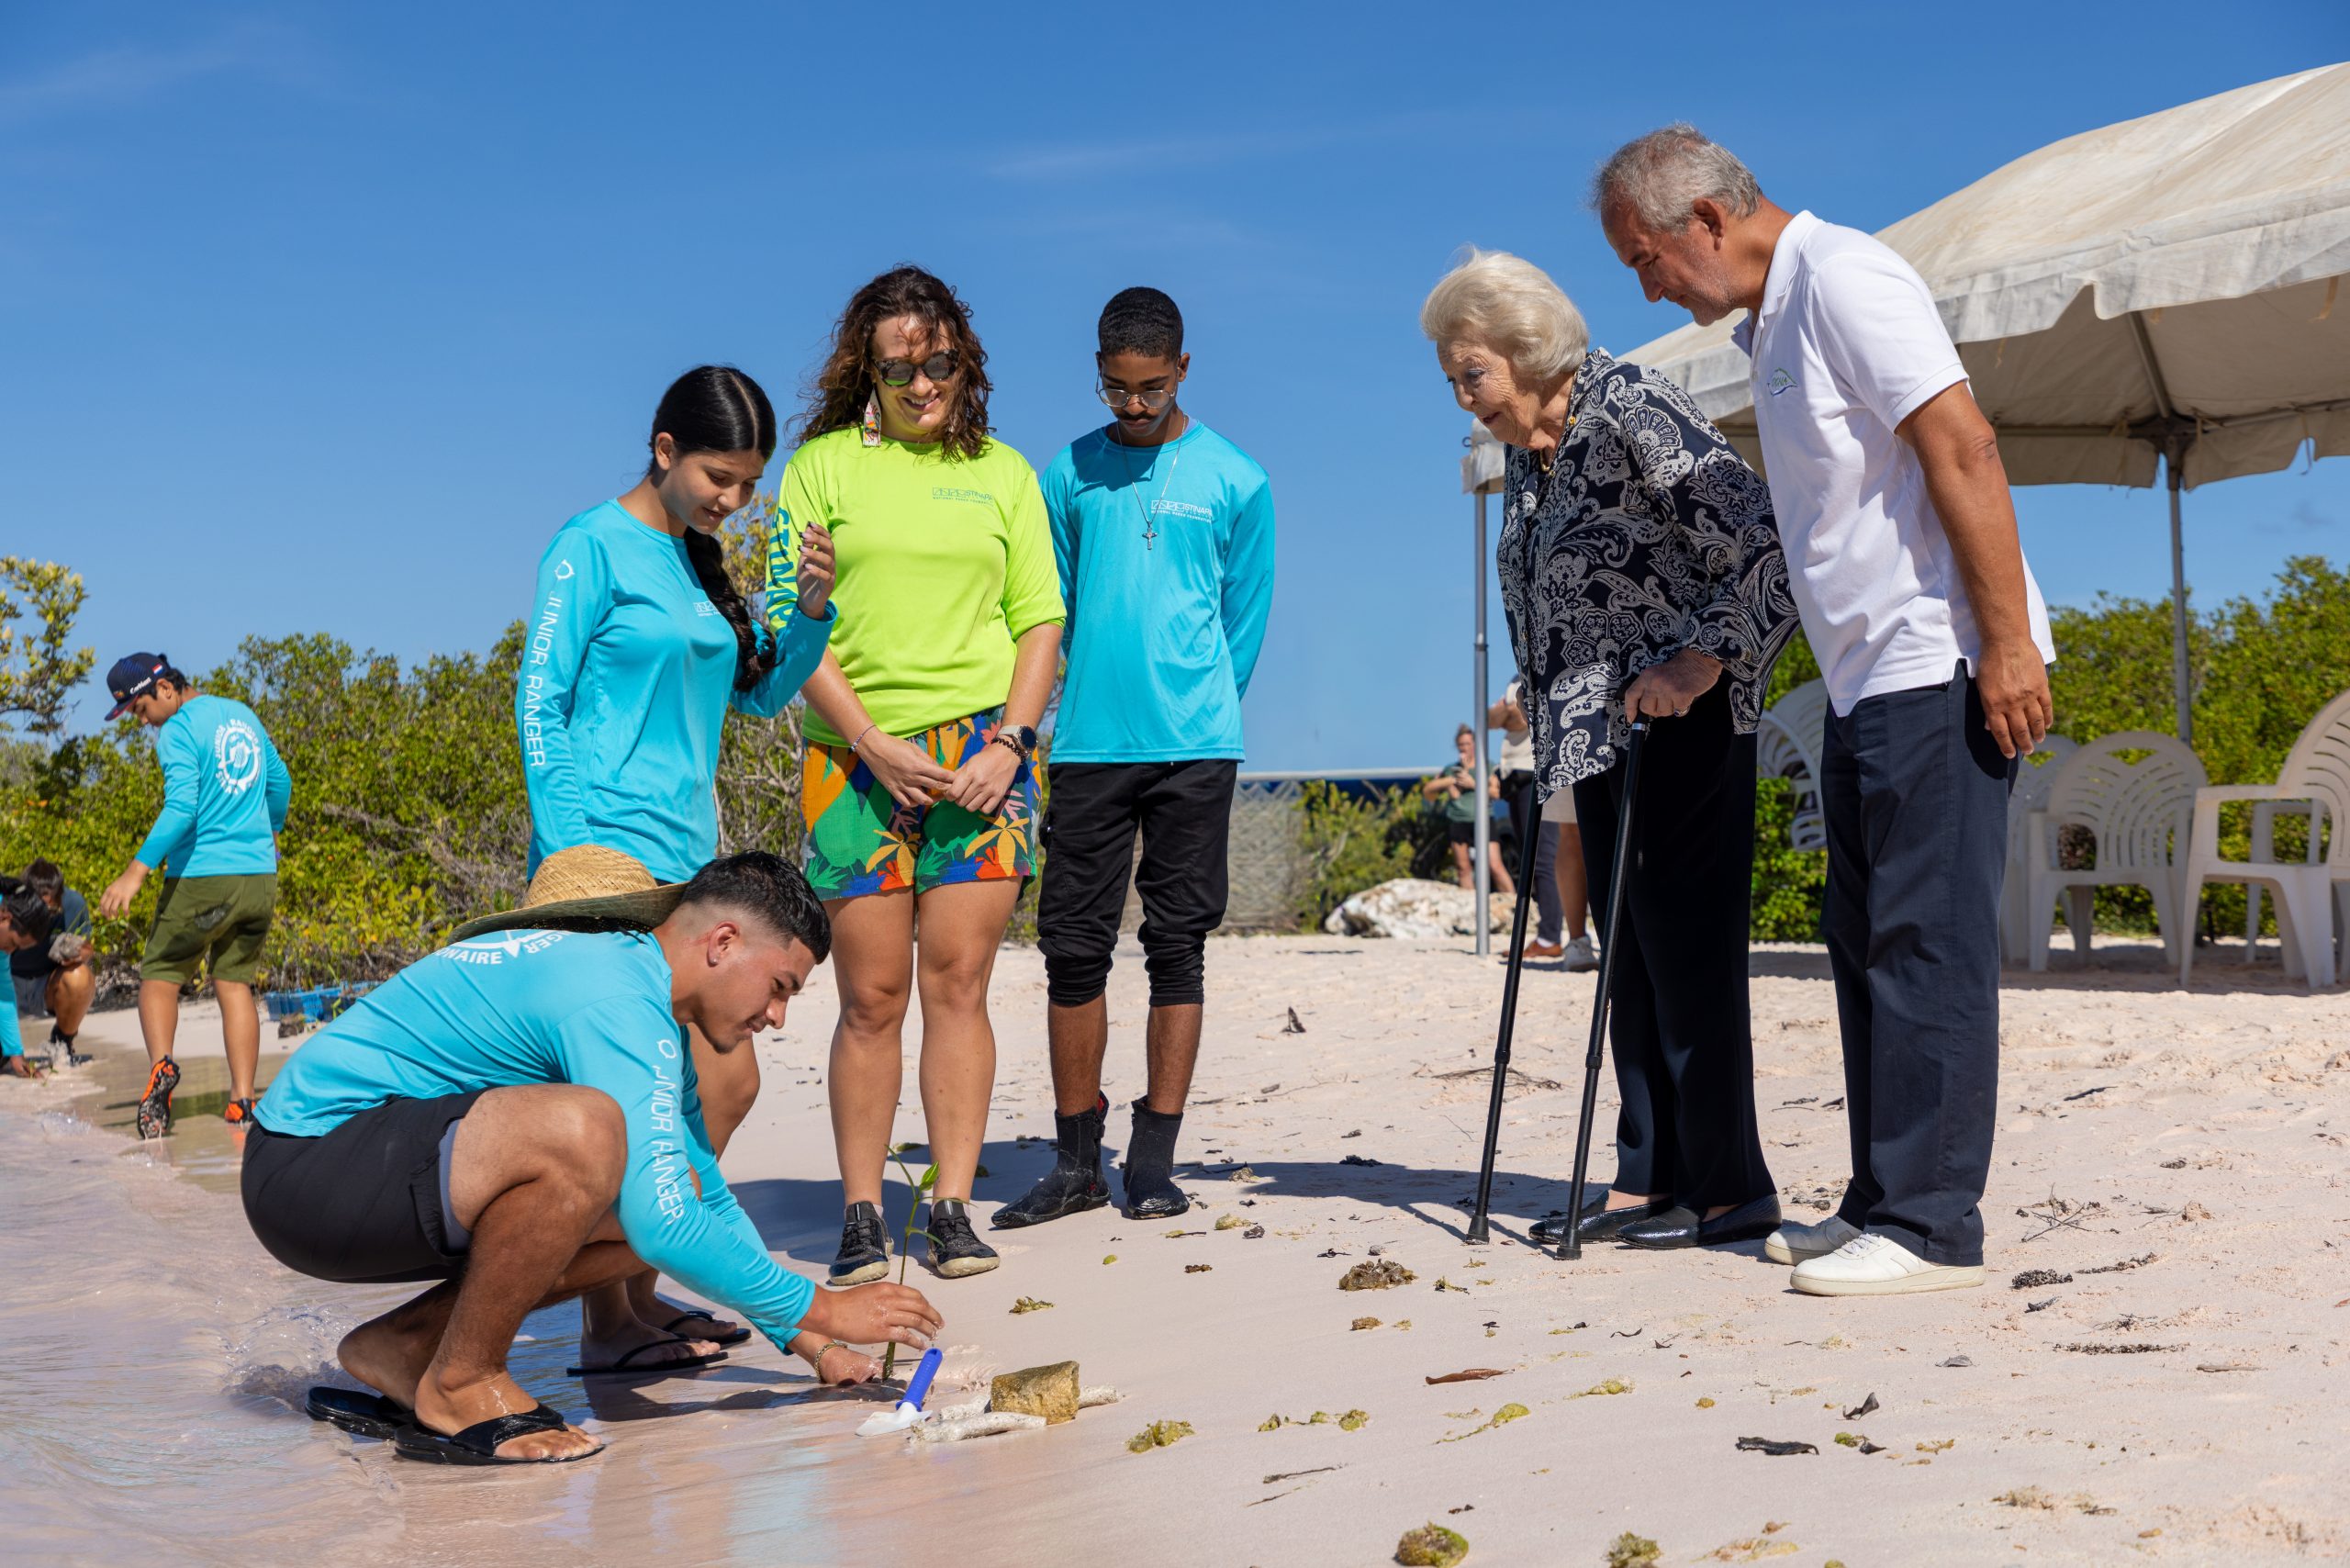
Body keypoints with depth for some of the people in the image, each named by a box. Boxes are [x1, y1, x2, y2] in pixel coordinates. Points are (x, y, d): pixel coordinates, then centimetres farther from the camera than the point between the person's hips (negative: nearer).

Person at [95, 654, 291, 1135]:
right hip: (260, 876, 6)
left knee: (160, 976, 7)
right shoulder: (242, 714, 13)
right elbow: (279, 782, 23)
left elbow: (182, 808, -21)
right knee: (235, 983, 9)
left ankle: (161, 1065, -19)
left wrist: (137, 871, -25)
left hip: (201, 876, -6)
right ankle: (242, 1101, 1)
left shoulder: (178, 731, -9)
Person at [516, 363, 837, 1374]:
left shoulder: (701, 564, 16)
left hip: (686, 855, 9)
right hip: (608, 850, -8)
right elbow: (539, 702, -9)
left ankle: (638, 1293, 19)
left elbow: (759, 692, 21)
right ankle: (606, 1324, -1)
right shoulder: (595, 545, -5)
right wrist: (564, 853, -16)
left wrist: (811, 610, 2)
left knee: (726, 1085, 8)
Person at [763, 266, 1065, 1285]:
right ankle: (861, 1215, 8)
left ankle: (952, 1207, 7)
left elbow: (1041, 624, 11)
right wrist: (874, 745, -9)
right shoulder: (823, 463, 7)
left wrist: (1007, 741, -4)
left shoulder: (1003, 472, 13)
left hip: (981, 752, 1)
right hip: (856, 756, -1)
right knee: (872, 997, 0)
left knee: (957, 985, 0)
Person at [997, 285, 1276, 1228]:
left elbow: (1246, 619, 9)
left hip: (1194, 745, -1)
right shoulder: (1070, 475, 9)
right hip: (1089, 746, 2)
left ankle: (1154, 1162, 9)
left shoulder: (1236, 481, 5)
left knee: (1177, 947, 2)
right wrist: (1082, 708, 12)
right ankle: (1077, 1161, 13)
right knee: (1073, 946, 2)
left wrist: (1199, 711, 8)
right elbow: (1052, 607, 15)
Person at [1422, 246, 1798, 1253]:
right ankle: (1649, 1179, 16)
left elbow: (1769, 540, -19)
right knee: (1629, 953, 10)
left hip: (1680, 720, -9)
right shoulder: (1523, 453, 11)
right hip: (1599, 729, 9)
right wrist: (1544, 704, 16)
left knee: (1684, 944, -7)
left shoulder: (1633, 413, -15)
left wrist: (1703, 659, -22)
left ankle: (1729, 1190, 1)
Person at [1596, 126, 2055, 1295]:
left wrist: (2007, 641, -22)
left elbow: (1963, 451, -18)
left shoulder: (1842, 277, -10)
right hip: (1868, 678, 10)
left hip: (1938, 669, -10)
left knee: (1928, 943, -8)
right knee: (1866, 944, 11)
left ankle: (1930, 1226, -4)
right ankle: (1882, 1205, 18)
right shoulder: (1770, 320, 19)